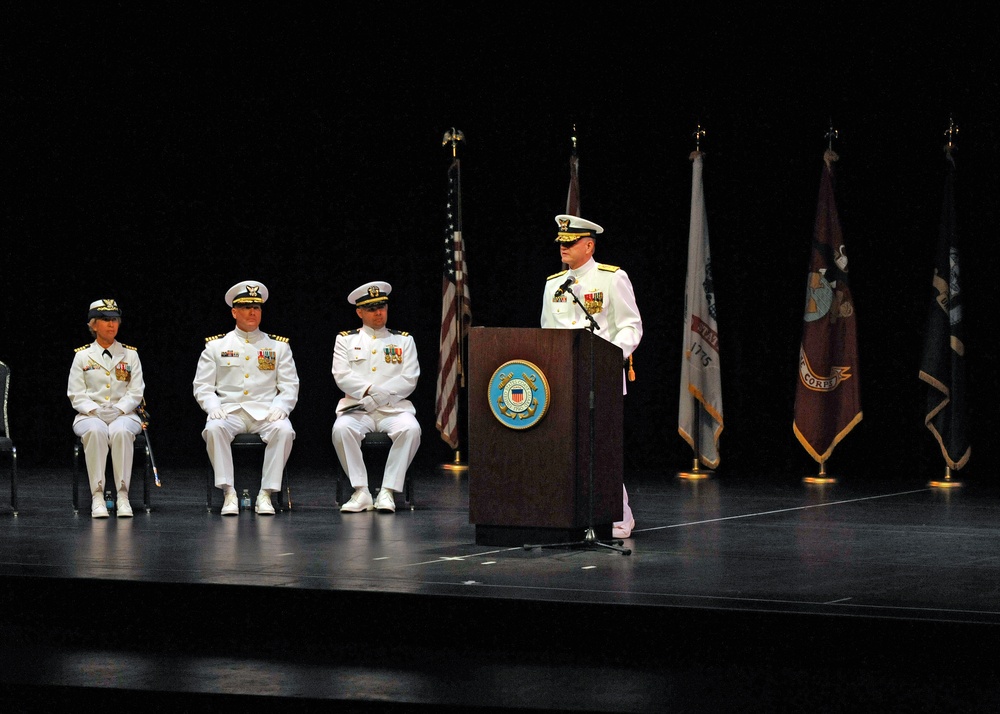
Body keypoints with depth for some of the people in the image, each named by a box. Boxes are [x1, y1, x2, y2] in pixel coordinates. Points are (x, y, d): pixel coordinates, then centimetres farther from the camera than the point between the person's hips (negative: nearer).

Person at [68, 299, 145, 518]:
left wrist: (118, 409, -12)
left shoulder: (130, 355, 11)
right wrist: (95, 410, -13)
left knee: (121, 431, -37)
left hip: (122, 414, 0)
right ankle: (97, 496, -36)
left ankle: (123, 496, -35)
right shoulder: (82, 356, 9)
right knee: (95, 431, -37)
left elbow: (136, 393, 5)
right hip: (90, 415, 0)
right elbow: (76, 395, 4)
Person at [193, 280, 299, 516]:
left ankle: (266, 494, -26)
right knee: (214, 428, -34)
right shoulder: (216, 346, 13)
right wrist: (213, 407, -12)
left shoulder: (278, 346, 14)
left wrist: (280, 407, -12)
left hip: (266, 413, 0)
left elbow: (289, 386, 8)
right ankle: (228, 493, -28)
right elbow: (202, 385, 9)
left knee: (283, 430, -33)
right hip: (229, 412, 0)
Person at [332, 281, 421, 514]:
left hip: (394, 408, 0)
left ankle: (387, 492, -28)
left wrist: (381, 395, -13)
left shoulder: (404, 340, 14)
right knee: (341, 429, -34)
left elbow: (409, 380, 2)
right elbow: (342, 376, 0)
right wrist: (369, 391, -14)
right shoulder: (345, 340, 14)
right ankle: (361, 492, -26)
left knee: (410, 429, -34)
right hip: (356, 408, 0)